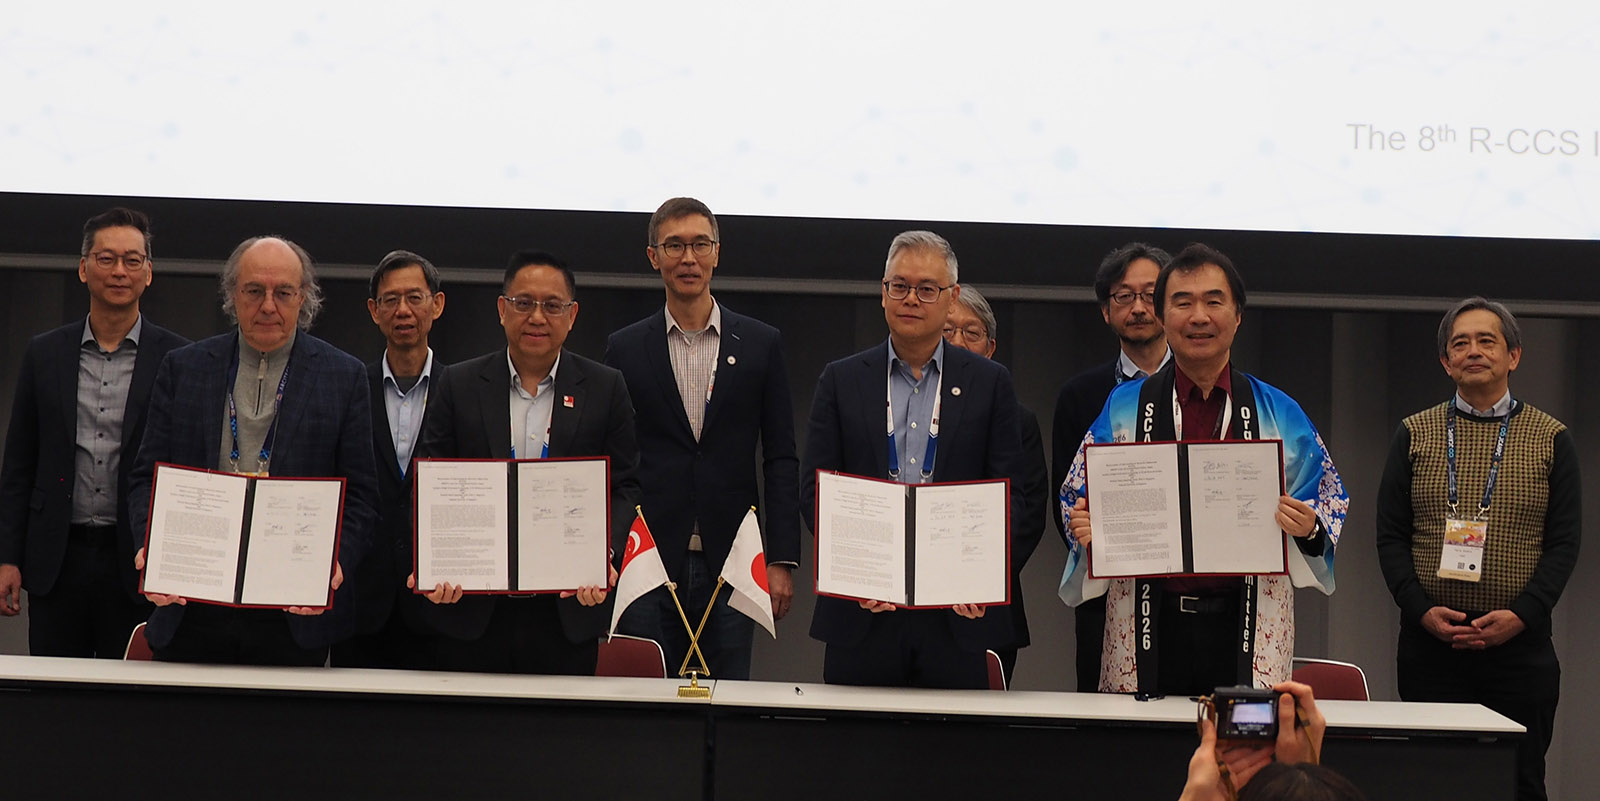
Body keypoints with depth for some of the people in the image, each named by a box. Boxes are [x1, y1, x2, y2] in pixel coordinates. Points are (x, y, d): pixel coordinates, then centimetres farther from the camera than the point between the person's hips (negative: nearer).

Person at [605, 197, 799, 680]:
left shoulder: (761, 344, 8)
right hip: (647, 565, 0)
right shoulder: (625, 349, 8)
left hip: (730, 567, 0)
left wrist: (782, 560, -2)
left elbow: (781, 459, 6)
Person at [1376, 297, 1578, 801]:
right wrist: (1421, 610, -9)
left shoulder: (1550, 439, 8)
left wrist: (1521, 615, -12)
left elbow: (1565, 542, 2)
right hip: (1429, 643, 1)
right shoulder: (1415, 434, 10)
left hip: (1520, 643, 0)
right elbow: (1390, 536, 6)